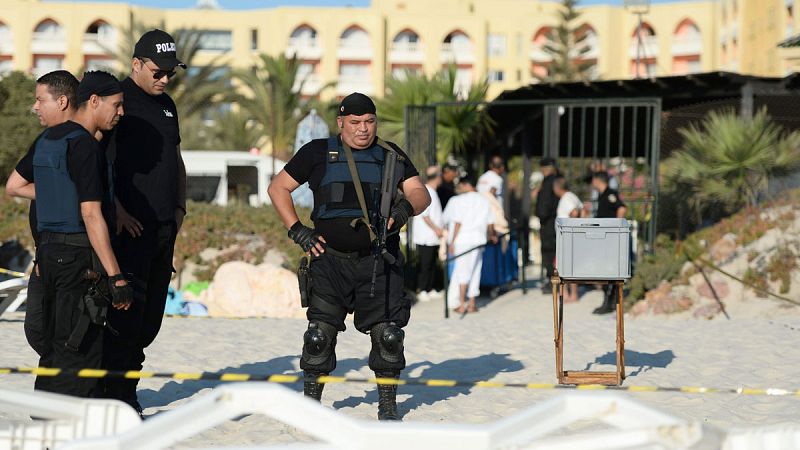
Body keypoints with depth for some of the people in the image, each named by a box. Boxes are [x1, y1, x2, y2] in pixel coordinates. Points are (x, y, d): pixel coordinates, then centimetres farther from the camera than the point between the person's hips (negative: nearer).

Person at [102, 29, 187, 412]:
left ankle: (123, 390, 18)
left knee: (150, 319, 9)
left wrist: (180, 206, 15)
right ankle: (117, 400, -7)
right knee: (127, 313, -10)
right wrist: (118, 212, -18)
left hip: (165, 228, 8)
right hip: (131, 227, -8)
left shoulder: (166, 105, 18)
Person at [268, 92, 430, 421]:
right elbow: (278, 188, 12)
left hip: (379, 262, 1)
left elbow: (421, 194, 4)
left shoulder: (392, 156, 12)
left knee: (388, 334, -3)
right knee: (320, 333, -5)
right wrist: (296, 230, 1)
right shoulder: (319, 153, 8)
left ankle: (388, 404, 11)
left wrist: (407, 206, -20)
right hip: (331, 260, -1)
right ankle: (310, 402, 10)